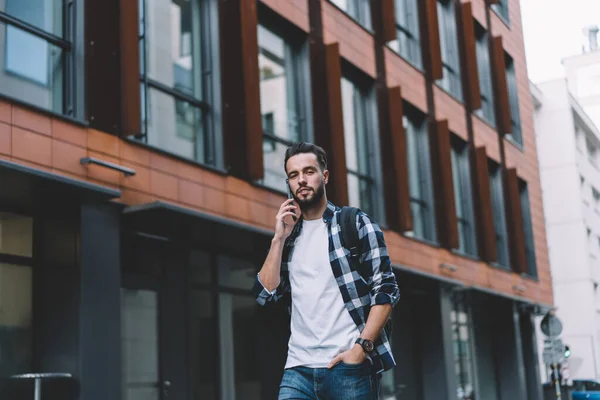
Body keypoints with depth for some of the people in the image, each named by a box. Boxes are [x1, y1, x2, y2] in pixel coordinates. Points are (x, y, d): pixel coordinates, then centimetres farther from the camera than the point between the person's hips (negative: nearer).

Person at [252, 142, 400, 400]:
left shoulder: (356, 224, 2)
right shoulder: (288, 236, 14)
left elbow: (386, 290, -4)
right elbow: (265, 294, 6)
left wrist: (361, 347, -14)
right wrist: (279, 238, -2)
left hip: (349, 366, -3)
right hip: (298, 368, 3)